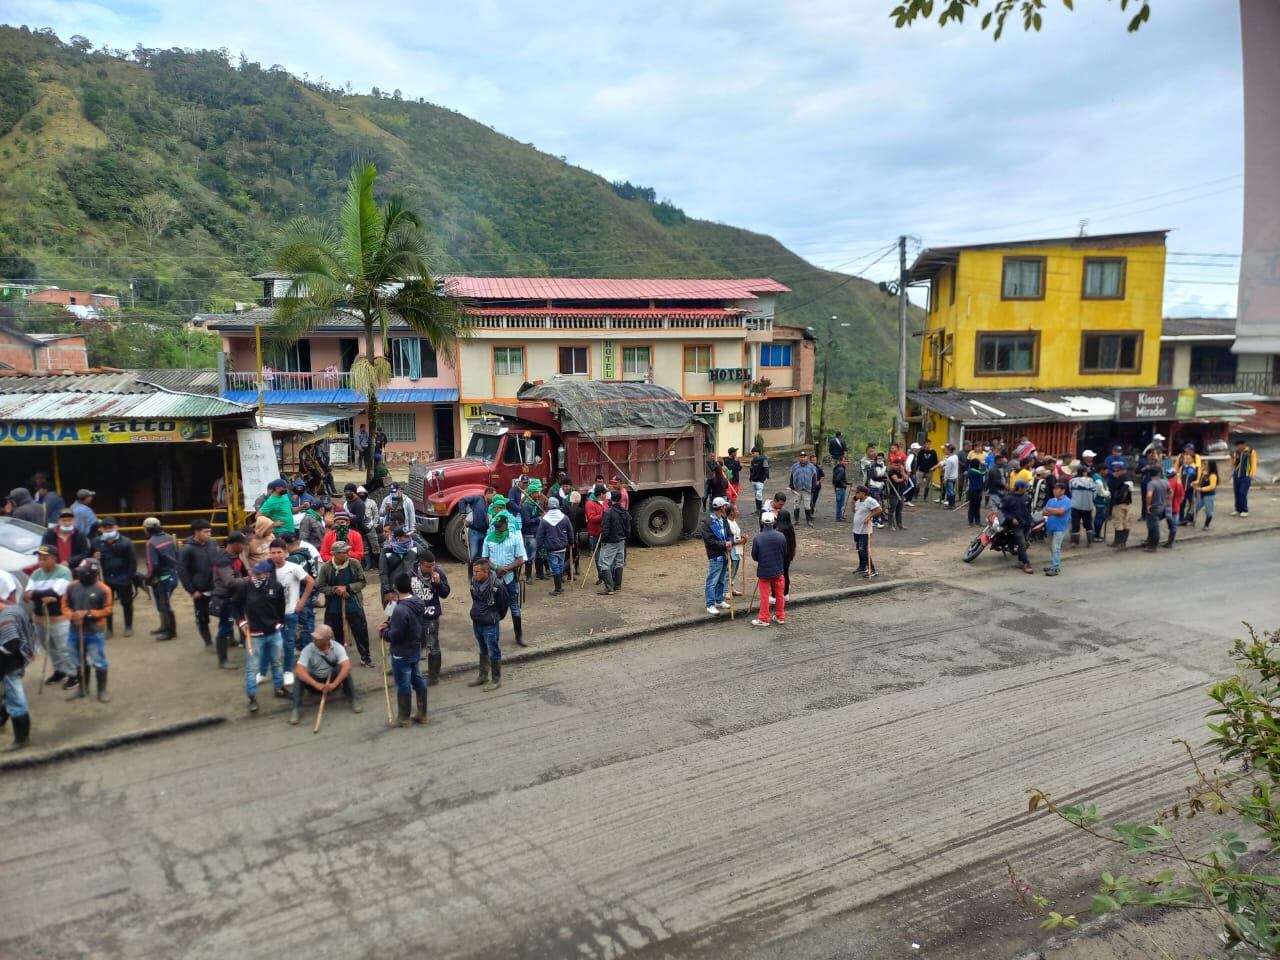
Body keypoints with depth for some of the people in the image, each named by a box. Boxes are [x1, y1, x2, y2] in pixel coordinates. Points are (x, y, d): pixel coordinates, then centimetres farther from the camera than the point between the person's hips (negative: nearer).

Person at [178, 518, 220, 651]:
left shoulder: (212, 544, -1)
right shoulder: (188, 549, -14)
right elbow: (182, 572, -12)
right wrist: (192, 591, -13)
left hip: (216, 588, 4)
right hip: (200, 591, -4)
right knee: (202, 618, 9)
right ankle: (208, 643, 25)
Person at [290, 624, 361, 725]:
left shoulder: (337, 647, -20)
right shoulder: (308, 650, -21)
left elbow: (347, 666, -33)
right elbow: (299, 670, -34)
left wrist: (334, 684, -45)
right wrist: (316, 684, -46)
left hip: (332, 680, 0)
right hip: (314, 681, 0)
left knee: (342, 668, -29)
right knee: (299, 676, -28)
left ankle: (354, 700, -17)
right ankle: (296, 709, -22)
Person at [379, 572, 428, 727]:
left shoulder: (400, 609, -29)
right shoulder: (418, 603, -1)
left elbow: (395, 636, -25)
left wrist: (383, 632, -6)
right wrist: (389, 624, 2)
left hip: (401, 654, -8)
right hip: (416, 650, 8)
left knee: (403, 686, 5)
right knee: (419, 681, 16)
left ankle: (404, 718, 18)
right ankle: (422, 714, 26)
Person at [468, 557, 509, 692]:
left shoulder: (497, 586, -24)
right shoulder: (474, 582, -7)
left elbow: (503, 604, -10)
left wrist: (496, 618, 3)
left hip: (490, 625, -6)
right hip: (476, 622, 6)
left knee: (494, 652, 6)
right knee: (483, 651, 22)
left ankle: (496, 680, 18)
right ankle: (482, 676, 35)